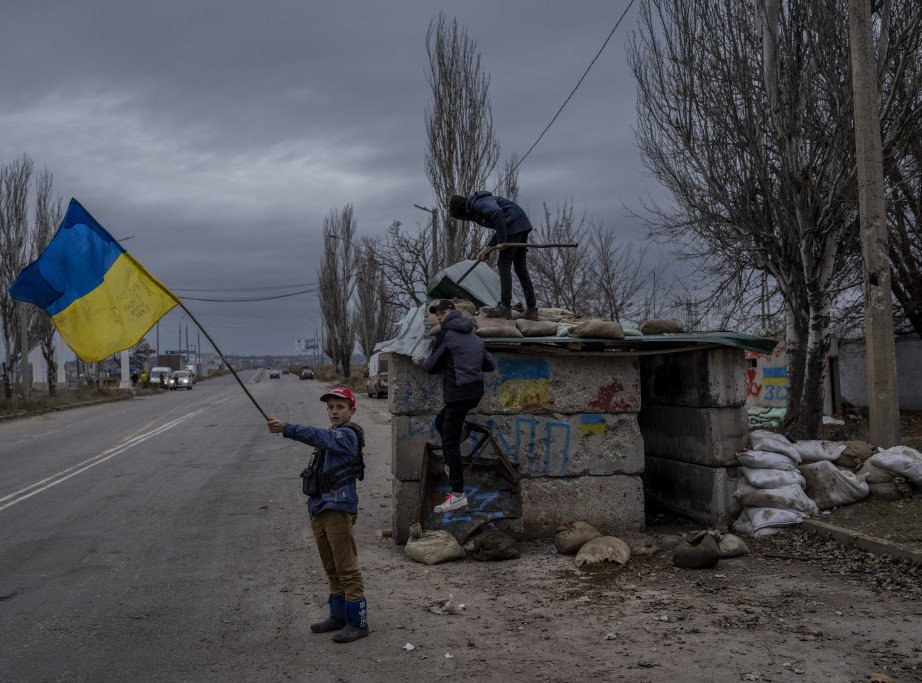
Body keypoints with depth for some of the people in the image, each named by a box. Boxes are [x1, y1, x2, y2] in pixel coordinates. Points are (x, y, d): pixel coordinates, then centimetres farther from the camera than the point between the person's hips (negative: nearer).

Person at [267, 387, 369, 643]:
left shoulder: (347, 435, -10)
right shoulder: (332, 435, 21)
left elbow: (318, 437, -27)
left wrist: (286, 429, -37)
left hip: (338, 509, -10)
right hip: (319, 510, 10)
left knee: (347, 569, -6)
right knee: (331, 569, 16)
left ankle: (357, 622, 1)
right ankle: (338, 616, 27)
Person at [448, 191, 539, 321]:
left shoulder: (477, 203, -9)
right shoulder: (475, 212, 22)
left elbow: (497, 213, -27)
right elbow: (500, 231, 21)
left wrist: (502, 241, -22)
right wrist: (488, 248, 10)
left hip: (514, 225, -10)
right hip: (523, 225, 10)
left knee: (504, 264, -7)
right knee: (520, 267, 11)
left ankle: (505, 308, -8)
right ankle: (532, 309, 13)